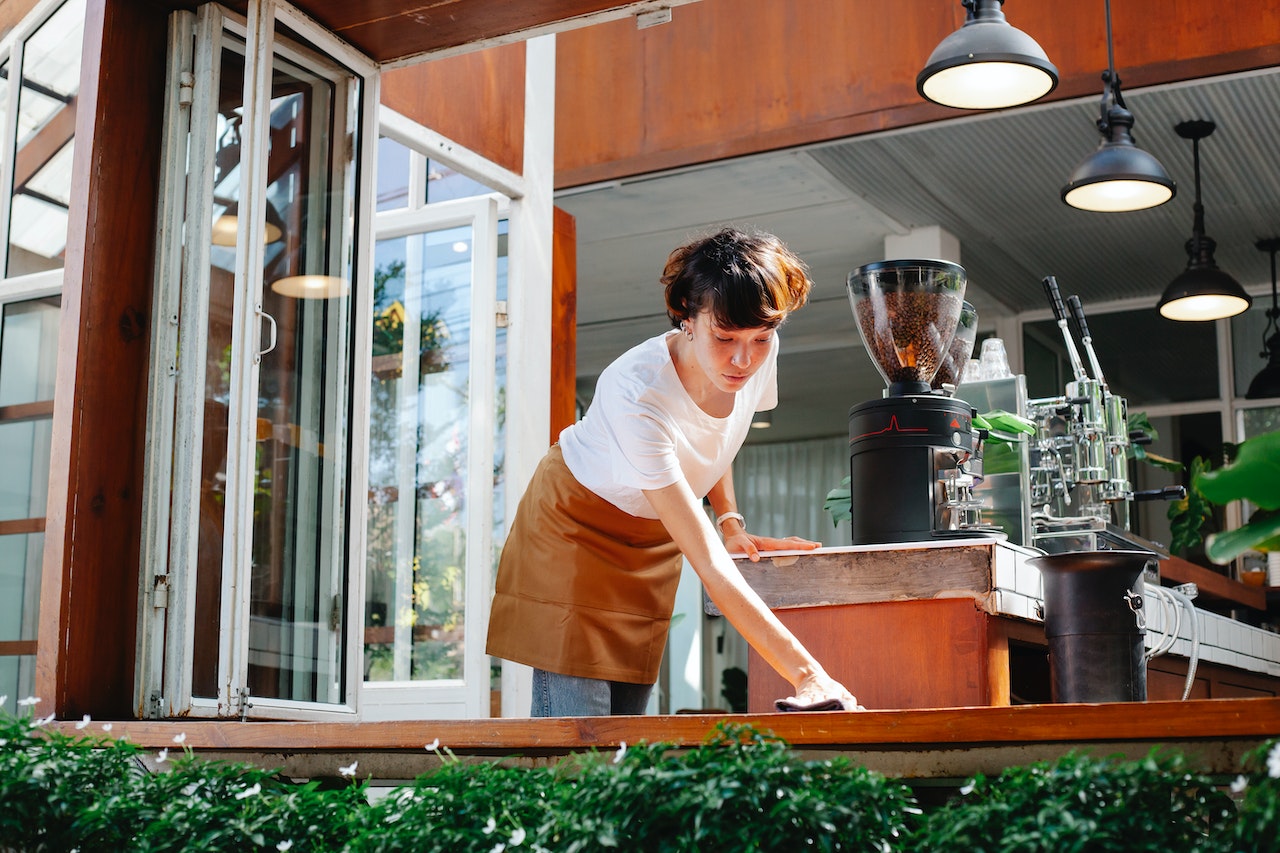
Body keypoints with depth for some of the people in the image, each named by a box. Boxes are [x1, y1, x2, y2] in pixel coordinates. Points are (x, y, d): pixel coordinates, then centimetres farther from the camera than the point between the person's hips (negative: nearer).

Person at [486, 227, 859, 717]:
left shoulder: (760, 354, -19)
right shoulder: (635, 395, -39)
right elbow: (709, 565, -41)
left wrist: (731, 522, -5)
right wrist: (808, 674, -45)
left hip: (652, 536, 6)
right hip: (575, 520, -6)